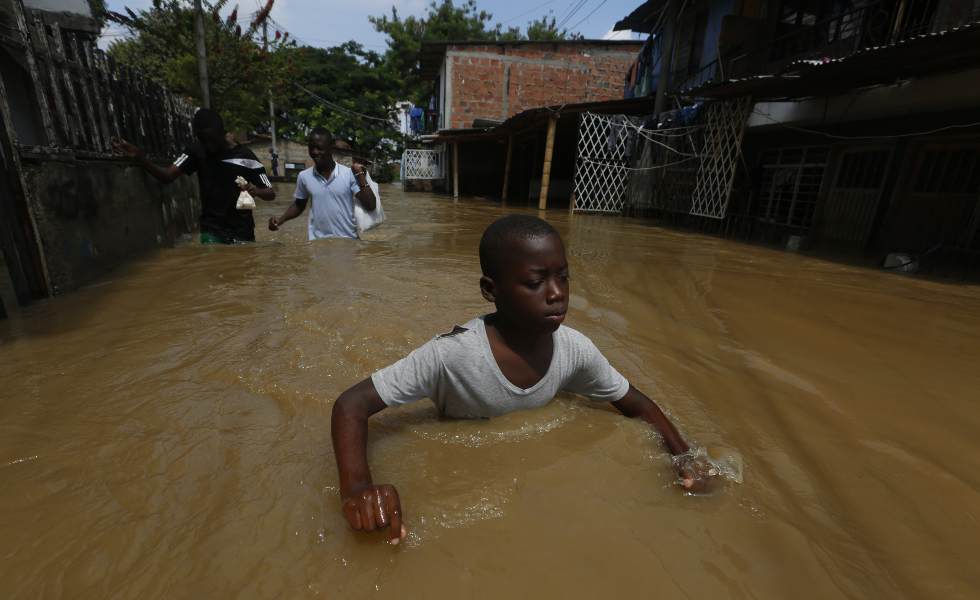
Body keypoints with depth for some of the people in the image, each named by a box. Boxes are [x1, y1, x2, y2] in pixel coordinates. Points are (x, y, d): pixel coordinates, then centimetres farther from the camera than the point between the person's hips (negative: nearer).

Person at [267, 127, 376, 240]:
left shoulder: (349, 174, -6)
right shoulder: (304, 176, 3)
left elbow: (370, 206, -11)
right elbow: (299, 205, 17)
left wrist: (361, 176, -15)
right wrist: (281, 219, 1)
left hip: (348, 240, -2)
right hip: (317, 241, 2)